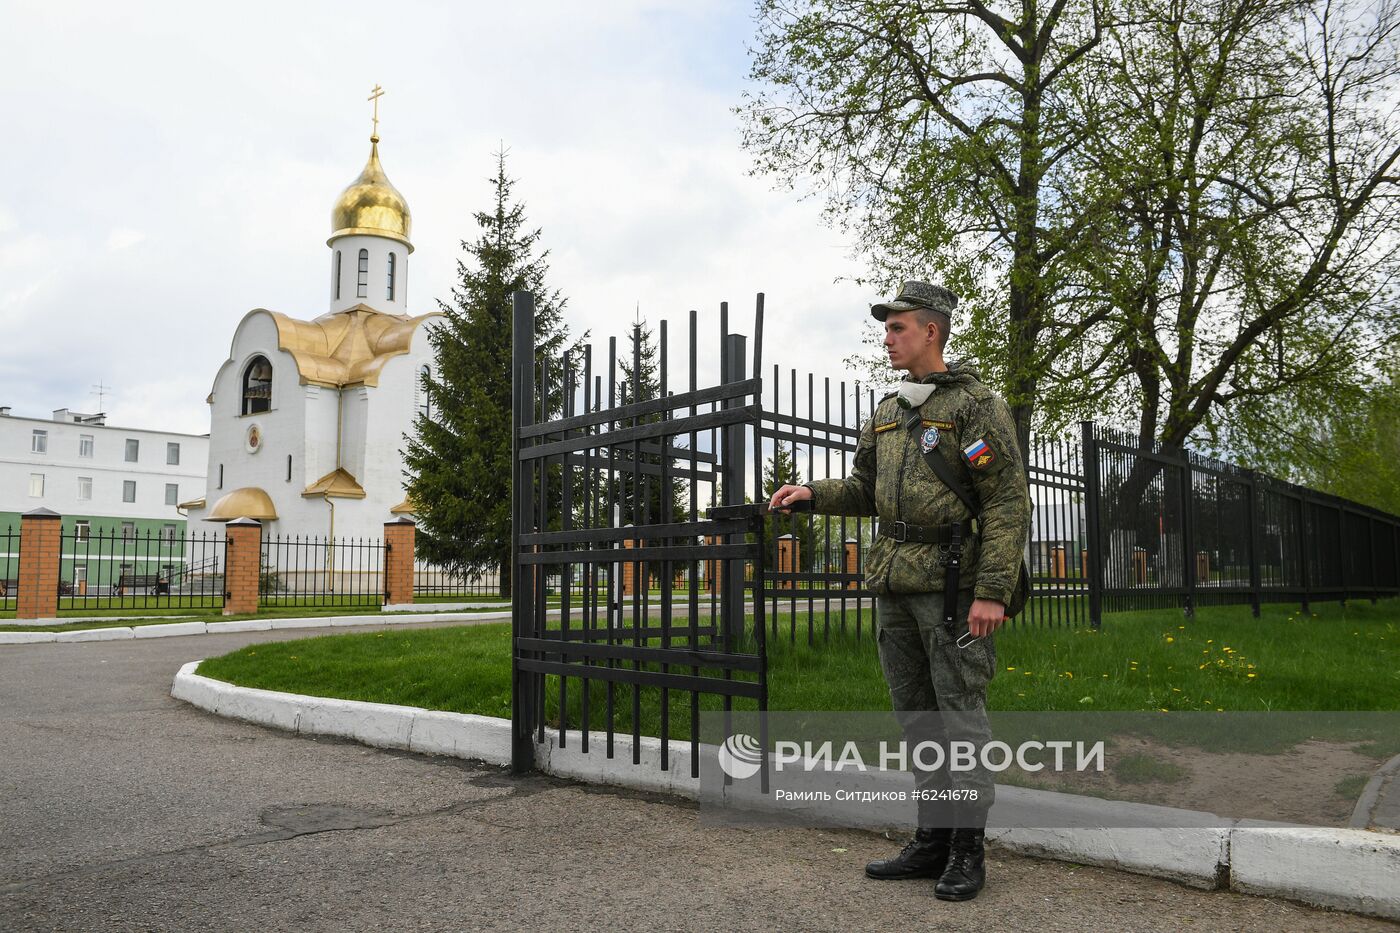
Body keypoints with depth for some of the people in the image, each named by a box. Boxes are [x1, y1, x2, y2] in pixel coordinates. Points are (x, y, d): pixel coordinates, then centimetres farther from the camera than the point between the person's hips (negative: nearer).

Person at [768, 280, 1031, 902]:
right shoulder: (886, 413, 16)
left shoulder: (977, 404, -6)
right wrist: (813, 494, 3)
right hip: (894, 585, 7)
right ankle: (932, 838, 22)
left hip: (952, 584, -7)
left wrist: (993, 590, -18)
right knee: (915, 715, 12)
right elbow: (866, 491, 22)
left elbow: (1009, 502, -11)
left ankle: (968, 849, 11)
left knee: (961, 711, -1)